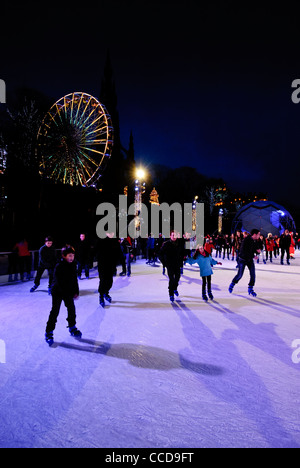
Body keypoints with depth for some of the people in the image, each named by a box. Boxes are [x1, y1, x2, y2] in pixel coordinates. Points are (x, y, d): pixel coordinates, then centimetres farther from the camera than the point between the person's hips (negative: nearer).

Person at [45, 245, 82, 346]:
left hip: (69, 292, 6)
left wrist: (76, 292, 2)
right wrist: (68, 294, -21)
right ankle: (49, 332, 13)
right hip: (58, 292, -6)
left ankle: (72, 328, 31)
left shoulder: (73, 265, 0)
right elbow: (59, 282, -21)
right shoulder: (59, 267, -20)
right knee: (55, 312, -1)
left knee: (71, 309, 12)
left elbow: (75, 280, 7)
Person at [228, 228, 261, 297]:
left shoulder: (255, 241, 0)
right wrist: (253, 256, -24)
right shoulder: (246, 240, -22)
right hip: (243, 259, -6)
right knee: (240, 275, 0)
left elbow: (255, 250, 10)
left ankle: (250, 289, 15)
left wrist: (258, 251, -14)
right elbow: (244, 252, -27)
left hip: (250, 260, 6)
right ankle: (232, 285, 25)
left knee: (253, 275, 0)